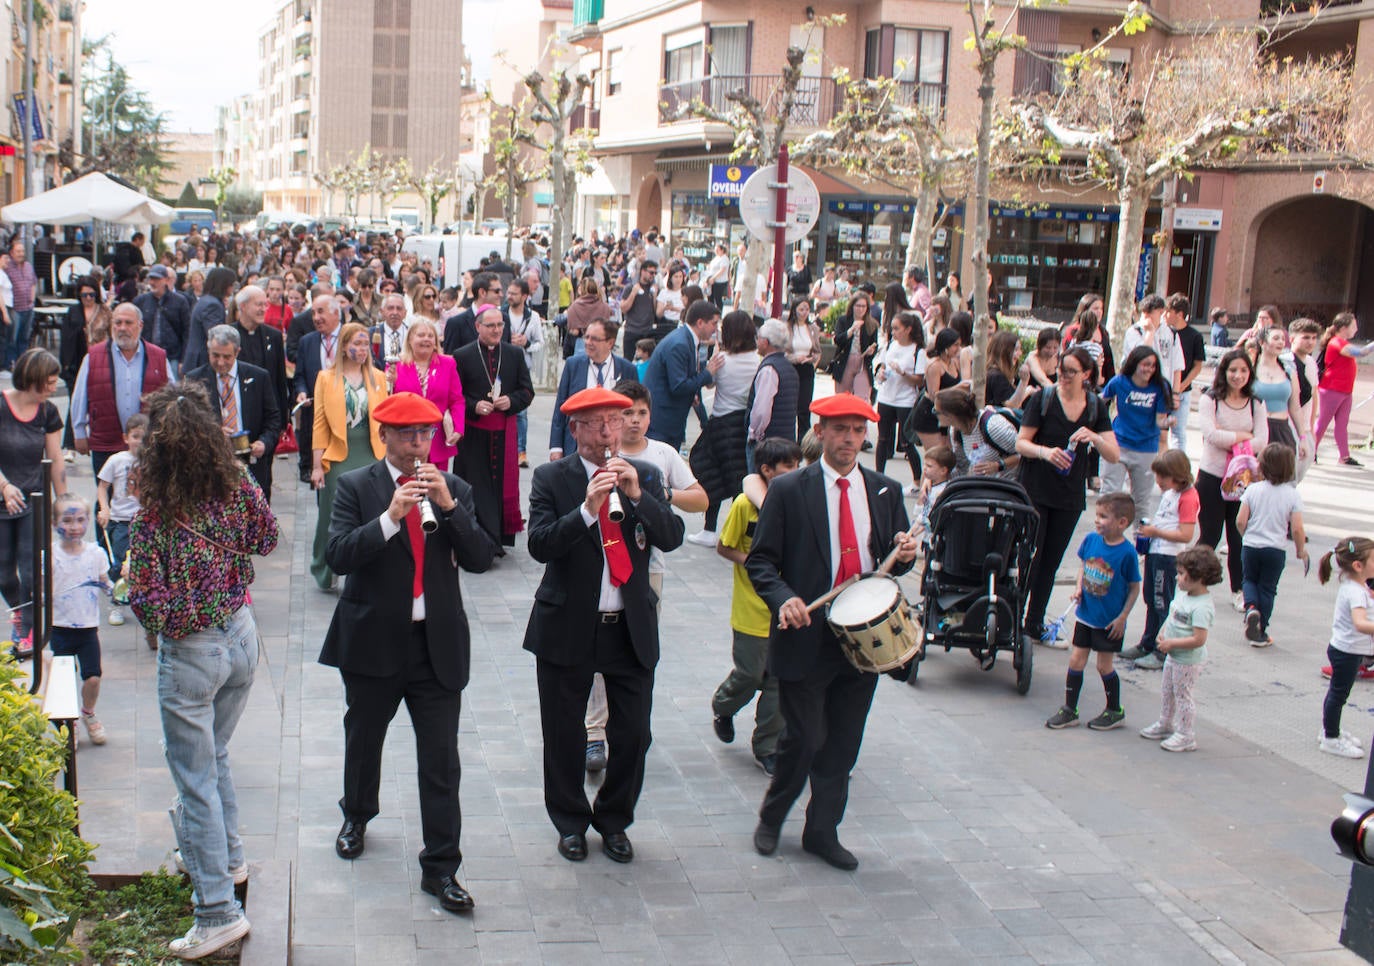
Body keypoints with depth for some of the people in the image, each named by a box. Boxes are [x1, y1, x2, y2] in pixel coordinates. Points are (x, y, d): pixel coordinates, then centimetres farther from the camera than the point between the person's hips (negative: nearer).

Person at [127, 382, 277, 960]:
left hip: (190, 652, -6)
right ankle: (227, 858, 44)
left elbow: (146, 603, -21)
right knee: (215, 756, 27)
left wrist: (160, 616, -1)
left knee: (195, 778, 5)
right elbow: (267, 539, 11)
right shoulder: (237, 487, -8)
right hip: (242, 635, 6)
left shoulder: (157, 512, -22)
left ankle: (219, 911, 9)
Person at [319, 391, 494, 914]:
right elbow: (338, 556, -15)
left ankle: (441, 867, 6)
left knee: (441, 758, -2)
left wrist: (449, 505, -18)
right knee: (363, 738, 20)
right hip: (373, 639, 0)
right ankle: (357, 816, 48)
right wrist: (391, 517, -25)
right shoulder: (356, 486, -3)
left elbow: (479, 558, -6)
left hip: (438, 643, 1)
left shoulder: (454, 489, 4)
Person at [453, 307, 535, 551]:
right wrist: (474, 407, -15)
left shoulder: (515, 354, 8)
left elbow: (527, 391, 9)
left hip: (505, 432, 2)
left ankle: (499, 538, 14)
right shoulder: (463, 356, 0)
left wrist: (511, 401, -10)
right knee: (478, 486, -4)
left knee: (504, 483, 4)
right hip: (474, 433, -2)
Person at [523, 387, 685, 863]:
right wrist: (587, 509, -29)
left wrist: (637, 494, -20)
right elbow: (540, 545, -17)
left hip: (631, 627, 2)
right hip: (568, 627, -2)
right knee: (564, 734, 10)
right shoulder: (551, 478, -5)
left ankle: (614, 821, 27)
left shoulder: (643, 476, 4)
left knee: (633, 732, 5)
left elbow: (672, 537, -7)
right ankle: (570, 822, 30)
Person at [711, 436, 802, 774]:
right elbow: (724, 547, -1)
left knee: (780, 680, 6)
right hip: (752, 609, -3)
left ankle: (767, 748, 19)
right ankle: (722, 706, 40)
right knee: (749, 674, 7)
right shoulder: (745, 504, -10)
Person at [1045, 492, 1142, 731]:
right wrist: (1079, 588, -3)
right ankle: (1069, 710, 20)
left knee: (1104, 665, 6)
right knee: (1076, 660, 7)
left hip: (1110, 622, -5)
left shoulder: (1127, 552, -19)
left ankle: (1115, 711, 27)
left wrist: (1122, 617, -12)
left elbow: (1134, 587, -10)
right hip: (1086, 614, 5)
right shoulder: (1091, 540, -5)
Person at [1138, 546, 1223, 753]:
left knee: (1182, 695, 2)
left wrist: (1171, 643, -24)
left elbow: (1198, 640, -31)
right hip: (1173, 657, 10)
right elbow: (1172, 616, 19)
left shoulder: (1201, 607, -27)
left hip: (1189, 661, -10)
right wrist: (1163, 632, 2)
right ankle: (1165, 725, 39)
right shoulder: (1183, 594, 2)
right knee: (1167, 691, 22)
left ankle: (1185, 736, 15)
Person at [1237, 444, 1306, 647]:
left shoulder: (1253, 489, -7)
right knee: (1267, 589, 12)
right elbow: (1297, 529, -11)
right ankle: (1260, 634, 15)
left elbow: (1240, 521, -8)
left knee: (1249, 580, 22)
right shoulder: (1292, 495, -8)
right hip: (1276, 549, 0)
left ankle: (1251, 607, -9)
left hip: (1250, 546, 0)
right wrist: (1301, 550, 7)